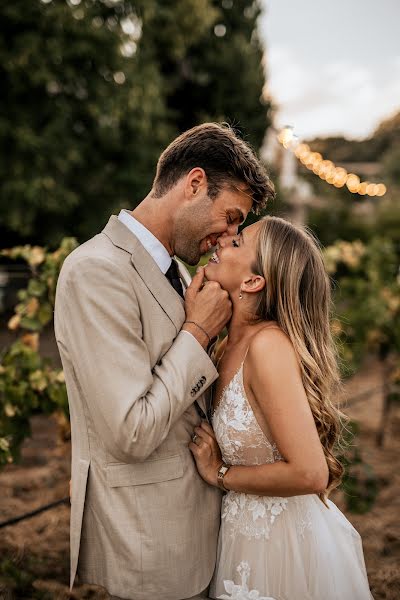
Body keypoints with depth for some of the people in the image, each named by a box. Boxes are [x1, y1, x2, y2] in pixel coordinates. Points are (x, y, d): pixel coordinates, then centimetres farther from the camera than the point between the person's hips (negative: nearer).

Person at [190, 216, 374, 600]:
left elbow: (310, 473, -27)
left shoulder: (269, 344, -26)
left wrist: (220, 474, -16)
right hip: (250, 534, 7)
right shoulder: (231, 345, -1)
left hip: (285, 546, -7)